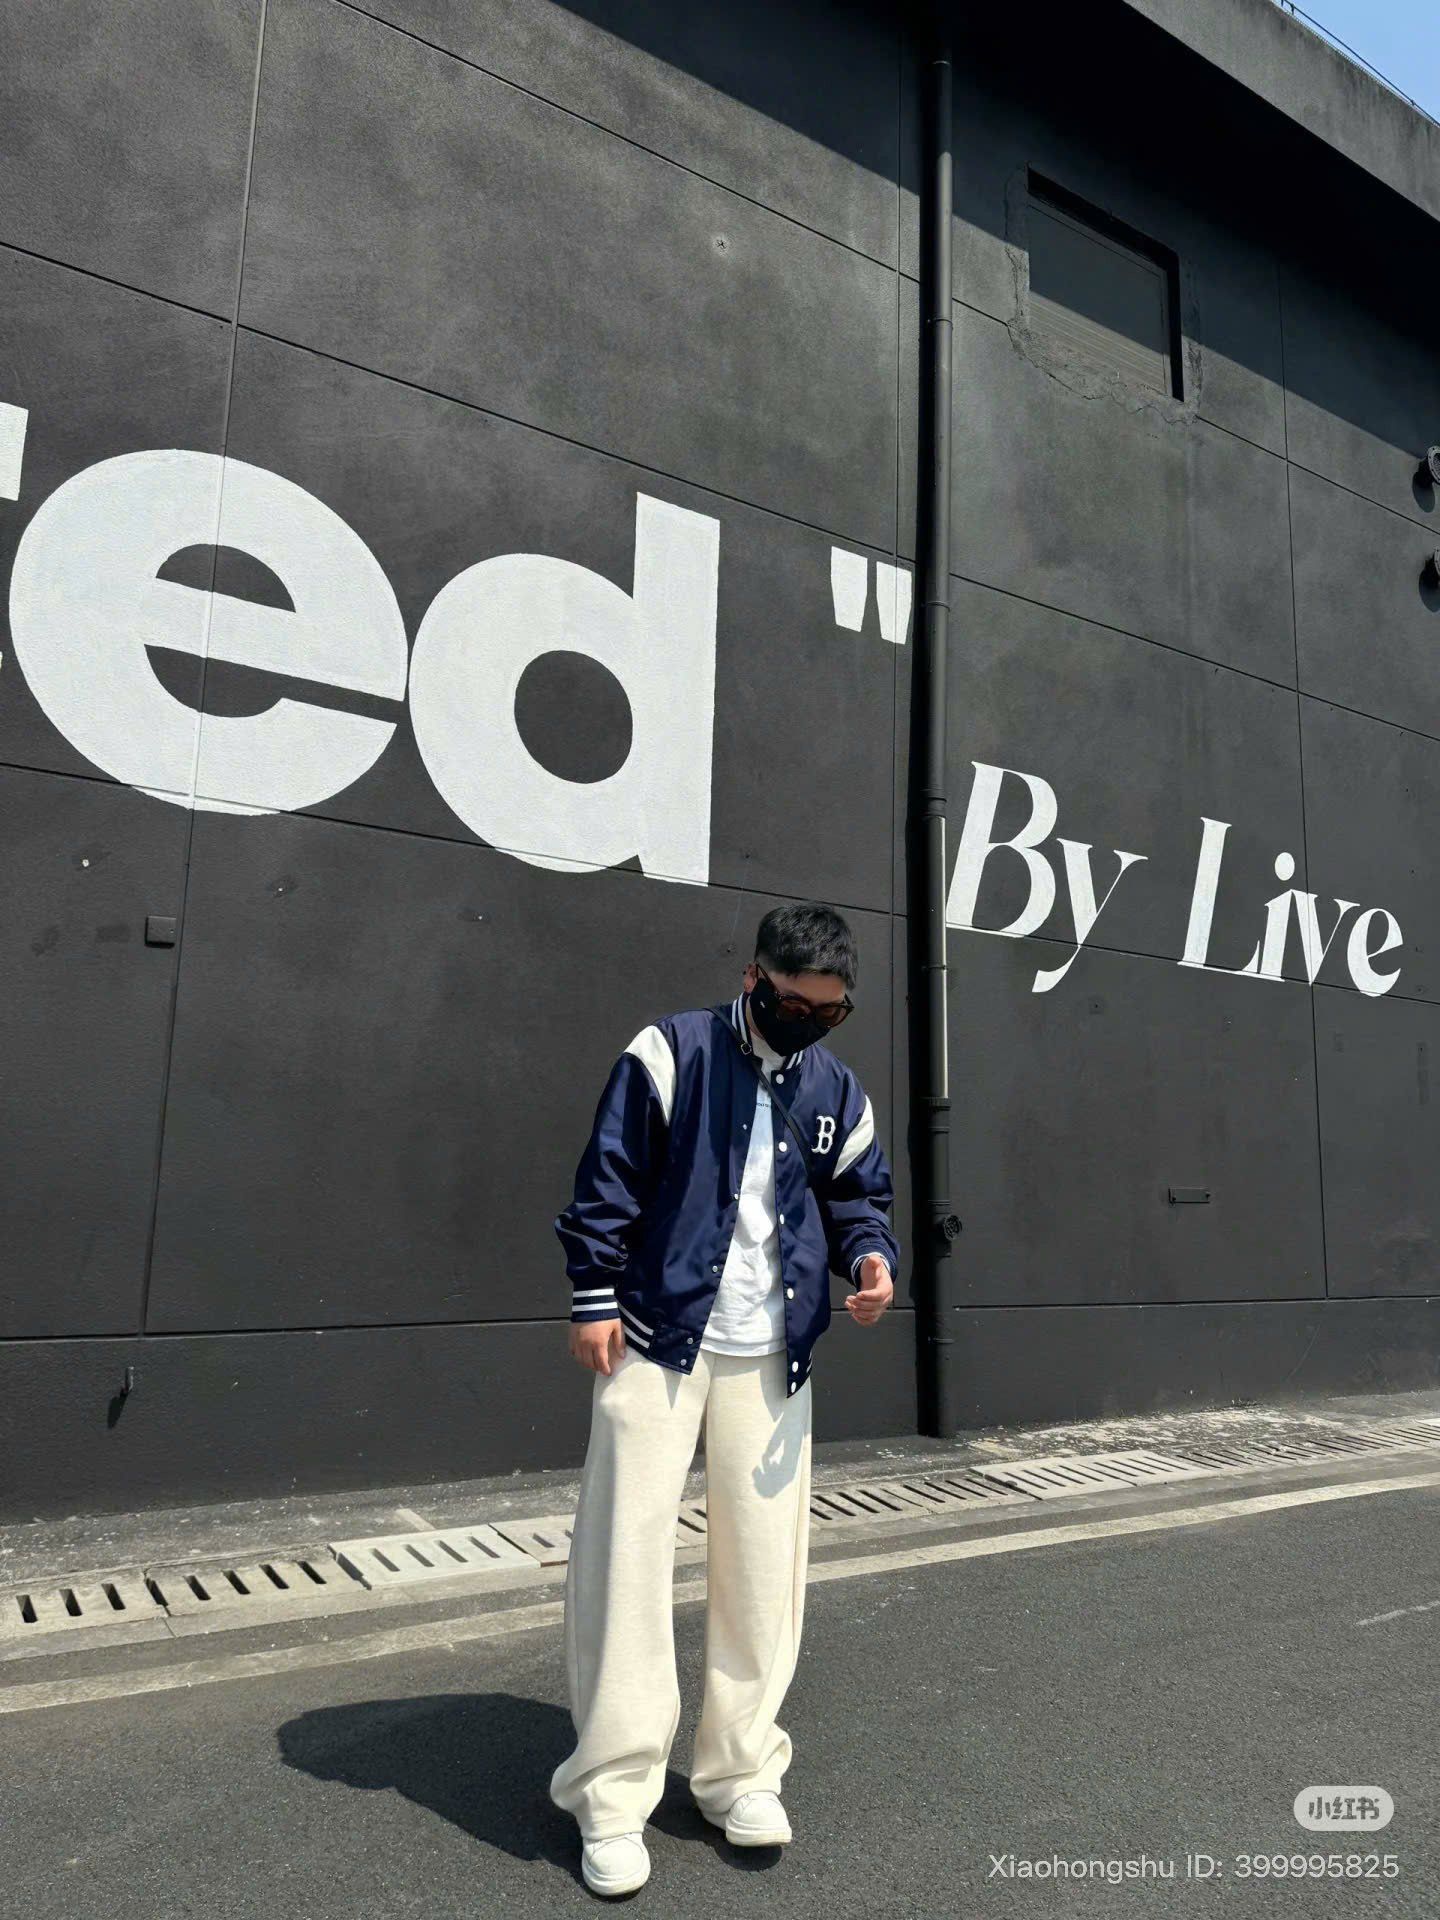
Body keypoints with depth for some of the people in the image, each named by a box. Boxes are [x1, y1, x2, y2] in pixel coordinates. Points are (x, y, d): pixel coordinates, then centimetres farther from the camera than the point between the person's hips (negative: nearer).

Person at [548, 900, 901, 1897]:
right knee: (628, 1555, -2)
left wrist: (871, 1256, -5)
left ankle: (740, 1769, 27)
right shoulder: (672, 1051, -7)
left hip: (771, 1359, 4)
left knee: (765, 1563, 9)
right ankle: (613, 1796, 13)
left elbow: (860, 1194, 17)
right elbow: (608, 1178, -7)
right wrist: (595, 1298, -10)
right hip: (656, 1339, -4)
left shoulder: (838, 1090, 7)